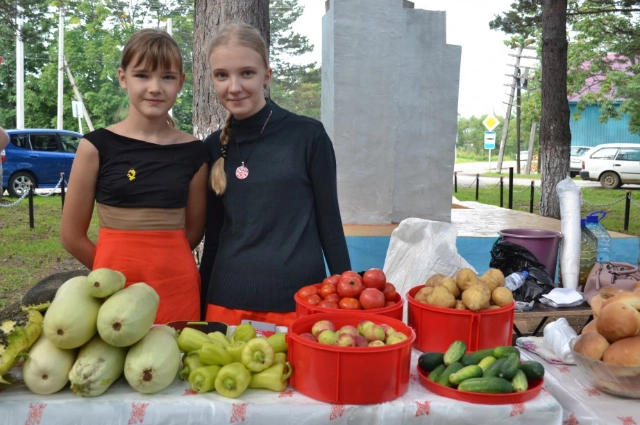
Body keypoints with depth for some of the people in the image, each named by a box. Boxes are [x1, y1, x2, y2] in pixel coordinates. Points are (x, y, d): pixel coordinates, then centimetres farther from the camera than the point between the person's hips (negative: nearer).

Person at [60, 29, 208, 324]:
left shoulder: (193, 152, 1)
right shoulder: (97, 145, -4)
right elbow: (72, 236, 1)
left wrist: (161, 267, 7)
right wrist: (118, 271, 7)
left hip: (179, 289, 2)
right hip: (115, 289, -1)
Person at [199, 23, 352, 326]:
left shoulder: (308, 135, -7)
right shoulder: (214, 147, 5)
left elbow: (329, 221, -2)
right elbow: (213, 232, 11)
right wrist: (200, 304, 14)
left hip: (297, 300, -3)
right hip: (227, 301, 3)